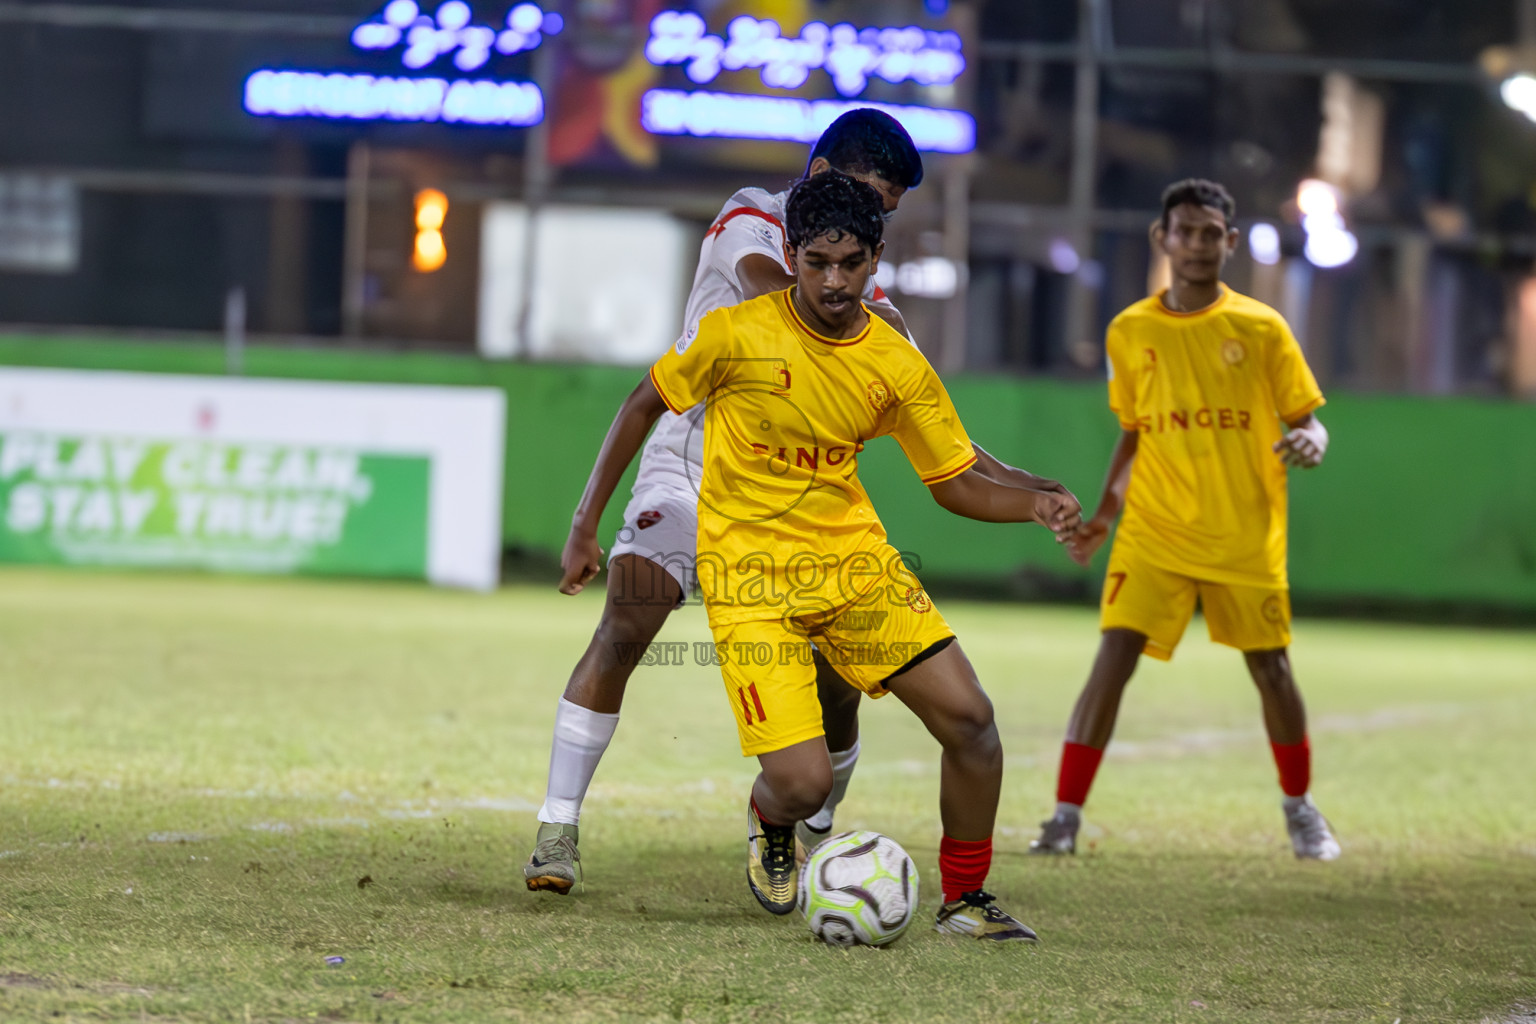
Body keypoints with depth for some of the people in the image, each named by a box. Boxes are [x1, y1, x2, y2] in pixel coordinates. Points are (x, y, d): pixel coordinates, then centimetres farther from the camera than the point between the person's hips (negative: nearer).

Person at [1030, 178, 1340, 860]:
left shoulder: (1260, 329, -1)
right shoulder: (1130, 332, 5)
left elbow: (1304, 418, 4)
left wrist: (1310, 441, -19)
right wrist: (1105, 513, 7)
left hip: (1247, 537, -1)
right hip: (1154, 533, 1)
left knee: (1270, 669, 6)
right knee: (1112, 661, -13)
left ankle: (1301, 811, 28)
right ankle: (1066, 816, -11)